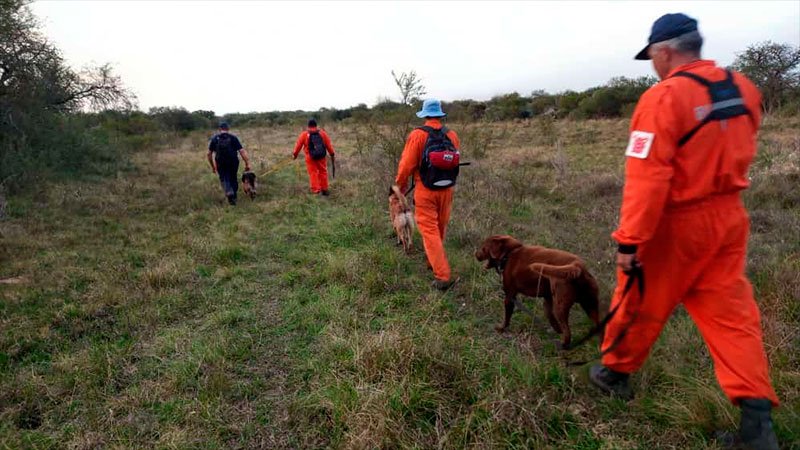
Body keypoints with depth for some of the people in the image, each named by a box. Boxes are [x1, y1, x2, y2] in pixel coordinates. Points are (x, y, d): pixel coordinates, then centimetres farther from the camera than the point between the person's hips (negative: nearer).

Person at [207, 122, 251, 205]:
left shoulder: (214, 139, 5)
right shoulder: (233, 138, 0)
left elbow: (209, 154, 5)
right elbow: (242, 151, -9)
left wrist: (212, 166, 15)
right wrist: (247, 164, -7)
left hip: (220, 164, 0)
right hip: (233, 163, 0)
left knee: (224, 179, 12)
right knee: (233, 179, 18)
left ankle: (229, 193, -15)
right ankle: (233, 198, 25)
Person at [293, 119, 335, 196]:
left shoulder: (304, 134, -2)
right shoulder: (322, 133, 2)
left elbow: (298, 145, 3)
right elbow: (329, 145, 3)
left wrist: (295, 154, 17)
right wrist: (332, 154, 11)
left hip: (310, 157, -1)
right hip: (321, 156, 2)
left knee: (313, 173, 4)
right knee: (323, 172, 12)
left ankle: (315, 190, 3)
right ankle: (324, 189, 17)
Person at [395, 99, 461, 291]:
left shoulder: (418, 135, -12)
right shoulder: (452, 135, 1)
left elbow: (407, 163, -11)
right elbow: (456, 161, 6)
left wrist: (401, 183, 6)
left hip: (426, 191, -5)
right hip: (447, 190, 5)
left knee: (430, 231, -1)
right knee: (440, 229, 20)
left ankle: (443, 276, -6)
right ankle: (433, 262, 41)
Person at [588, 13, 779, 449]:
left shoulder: (663, 97, -19)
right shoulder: (743, 90, 5)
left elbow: (646, 177, -25)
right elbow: (734, 152, 17)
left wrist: (629, 240, -24)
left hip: (675, 225, -6)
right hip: (728, 217, 7)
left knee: (640, 302, 12)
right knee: (732, 314, 12)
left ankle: (615, 372, 33)